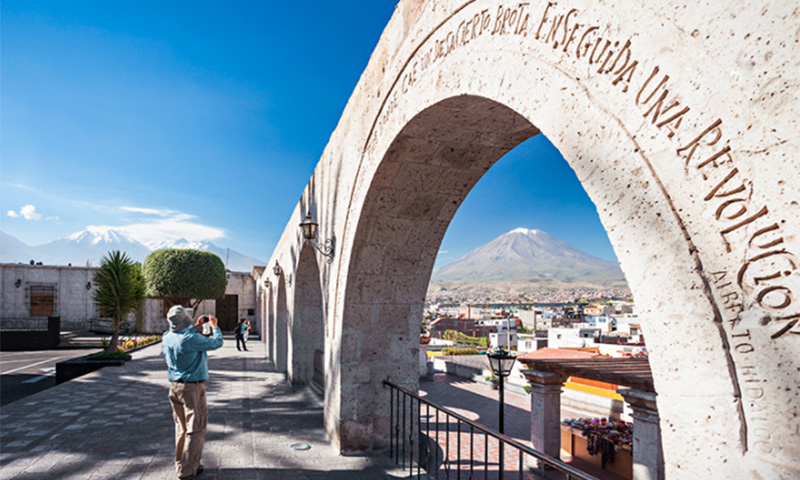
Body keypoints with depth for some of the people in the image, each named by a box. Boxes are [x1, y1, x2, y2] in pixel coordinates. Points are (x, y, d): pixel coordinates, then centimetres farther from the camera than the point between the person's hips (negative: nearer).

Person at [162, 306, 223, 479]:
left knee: (181, 427, 19)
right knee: (195, 429, 2)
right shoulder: (192, 339, -23)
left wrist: (196, 326, 25)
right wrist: (215, 326, 7)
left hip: (175, 387, 8)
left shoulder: (167, 337, -1)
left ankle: (181, 463, 30)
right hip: (192, 388, -8)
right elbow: (217, 343, -9)